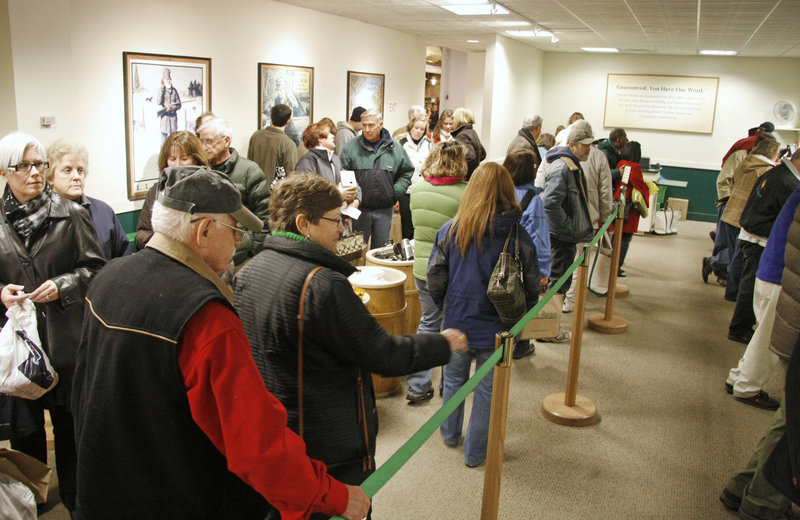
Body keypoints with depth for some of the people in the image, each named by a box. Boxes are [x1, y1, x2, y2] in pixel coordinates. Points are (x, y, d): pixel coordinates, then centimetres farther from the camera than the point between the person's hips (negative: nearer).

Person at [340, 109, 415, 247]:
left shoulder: (395, 147, 4)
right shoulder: (351, 147, -1)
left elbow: (407, 172, 12)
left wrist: (396, 192, 0)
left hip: (385, 210, 2)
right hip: (359, 208, -1)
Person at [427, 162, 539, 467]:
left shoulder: (451, 230, -10)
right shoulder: (519, 237, -11)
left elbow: (434, 281, -6)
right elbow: (532, 288, -4)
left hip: (457, 325, 1)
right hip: (497, 329, -1)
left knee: (454, 380, 23)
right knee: (487, 390, 14)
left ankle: (450, 434, 44)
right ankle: (475, 453, 29)